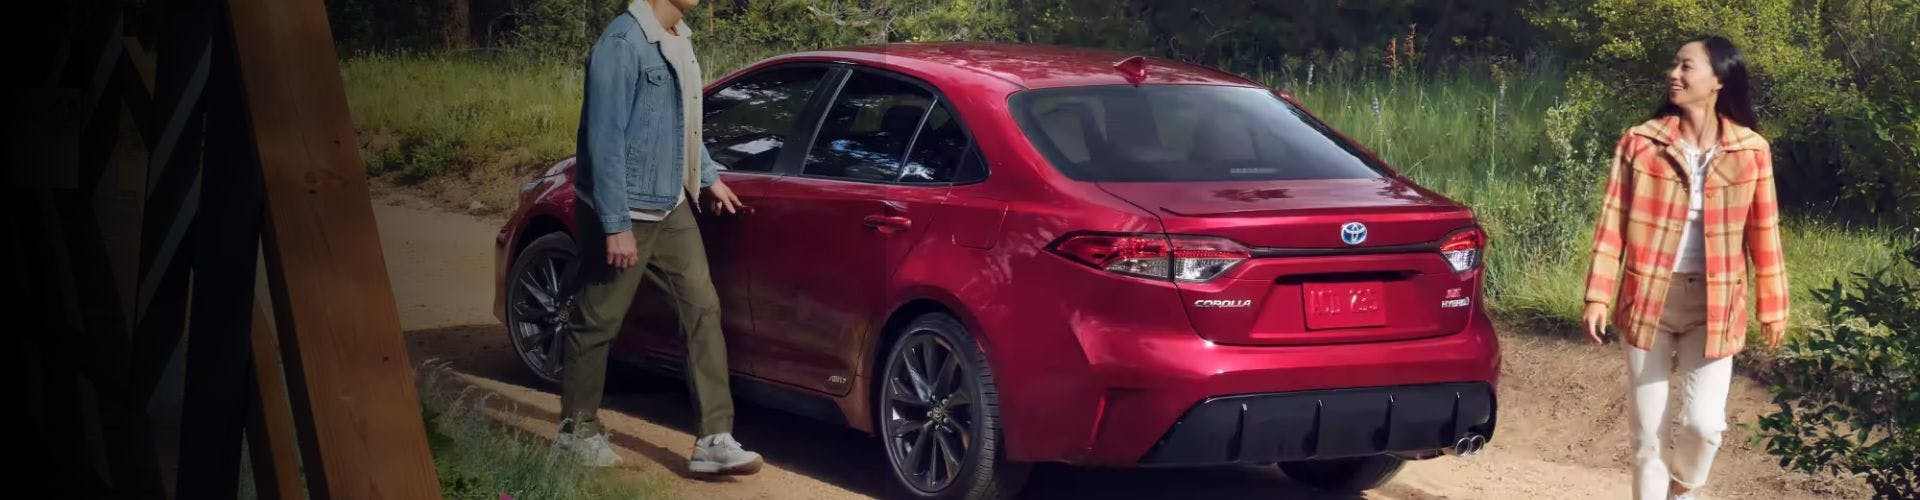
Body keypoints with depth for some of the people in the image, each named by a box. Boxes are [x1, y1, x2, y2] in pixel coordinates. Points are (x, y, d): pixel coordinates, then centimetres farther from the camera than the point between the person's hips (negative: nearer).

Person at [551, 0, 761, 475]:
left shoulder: (678, 40, 9)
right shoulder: (623, 42, -19)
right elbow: (605, 137, -21)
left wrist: (709, 177, 26)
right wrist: (616, 225, -22)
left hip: (671, 208, 8)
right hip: (624, 213, -8)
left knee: (702, 308, 2)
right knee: (598, 322, 5)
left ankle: (714, 440, 1)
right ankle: (576, 431, 22)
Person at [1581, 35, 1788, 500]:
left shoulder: (1751, 151, -2)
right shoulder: (1640, 142, -3)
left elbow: (1763, 233, 3)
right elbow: (1613, 223, -2)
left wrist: (1773, 307, 5)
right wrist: (1598, 295, -6)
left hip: (1714, 303, -1)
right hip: (1649, 296, 1)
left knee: (1704, 421, -7)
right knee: (1646, 425, 5)